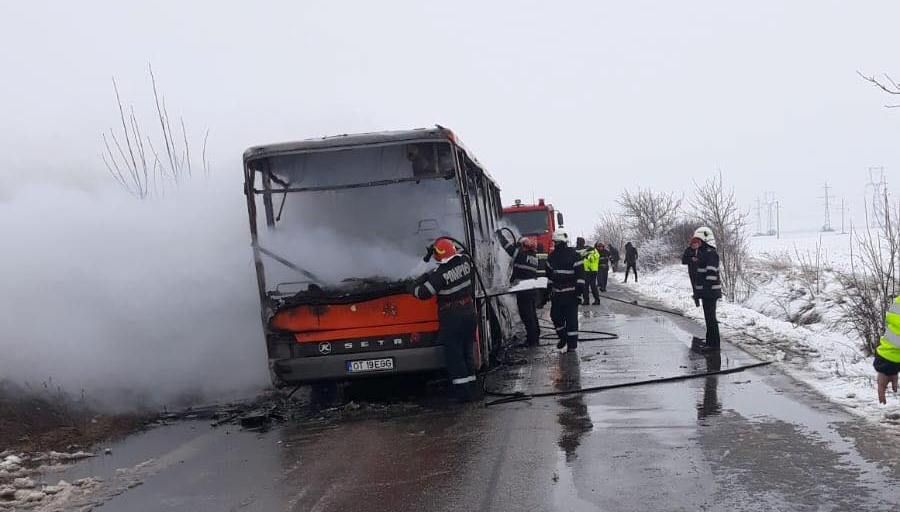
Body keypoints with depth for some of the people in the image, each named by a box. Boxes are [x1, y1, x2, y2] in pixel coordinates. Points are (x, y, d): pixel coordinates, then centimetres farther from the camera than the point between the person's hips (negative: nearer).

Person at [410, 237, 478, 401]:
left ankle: (463, 391, 1)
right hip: (469, 313, 7)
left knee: (454, 356, 2)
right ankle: (473, 389, 20)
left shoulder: (440, 274, -20)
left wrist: (414, 285, 5)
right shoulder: (465, 261, -2)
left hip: (451, 318, -7)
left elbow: (422, 293, -16)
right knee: (467, 353, 16)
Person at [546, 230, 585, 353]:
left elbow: (580, 274, -9)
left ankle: (572, 344, 2)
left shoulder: (573, 255, -8)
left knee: (571, 319, -4)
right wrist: (549, 289, 20)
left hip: (570, 293, -6)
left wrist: (580, 290, -13)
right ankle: (563, 338, 28)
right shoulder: (552, 257, 11)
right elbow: (549, 275, 22)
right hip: (556, 293, 6)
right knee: (556, 317, 8)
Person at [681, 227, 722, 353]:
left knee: (710, 317, -6)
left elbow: (711, 274, -22)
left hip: (710, 291, -10)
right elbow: (684, 260, 16)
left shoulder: (710, 253, -16)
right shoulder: (700, 253, 13)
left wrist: (704, 290, -24)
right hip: (704, 291, 10)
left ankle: (714, 344, -1)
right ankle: (709, 341, 25)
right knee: (708, 316, 16)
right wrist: (691, 249, 0)